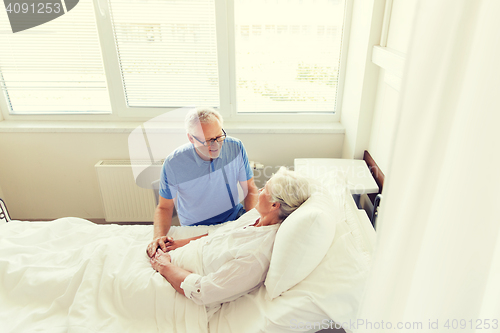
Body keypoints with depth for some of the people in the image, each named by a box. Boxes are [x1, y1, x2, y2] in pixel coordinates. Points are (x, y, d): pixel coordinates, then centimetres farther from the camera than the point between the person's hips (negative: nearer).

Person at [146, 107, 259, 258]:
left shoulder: (235, 148, -11)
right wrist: (158, 236, -22)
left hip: (235, 219, 3)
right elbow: (164, 207, -3)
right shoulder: (173, 164, -16)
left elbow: (250, 190, -2)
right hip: (195, 229, -2)